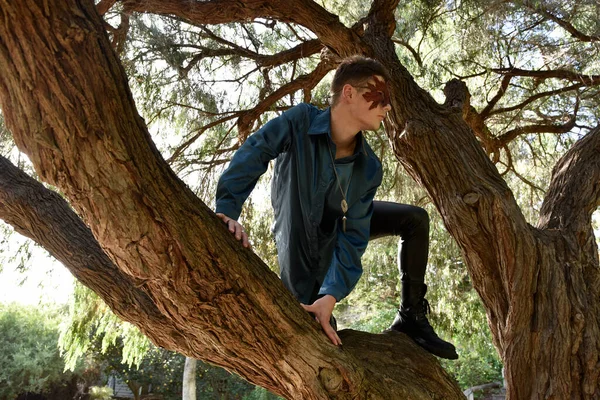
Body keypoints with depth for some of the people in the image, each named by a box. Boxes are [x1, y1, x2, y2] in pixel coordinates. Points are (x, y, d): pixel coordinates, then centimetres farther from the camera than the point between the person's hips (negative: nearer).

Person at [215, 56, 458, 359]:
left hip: (342, 224, 5)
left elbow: (352, 236, -21)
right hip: (301, 235, -4)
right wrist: (227, 209, -35)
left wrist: (332, 294, -32)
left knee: (415, 220, -4)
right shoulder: (299, 122, -31)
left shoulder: (369, 169, -20)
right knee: (317, 328, -13)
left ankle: (412, 318, 6)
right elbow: (250, 157, -25)